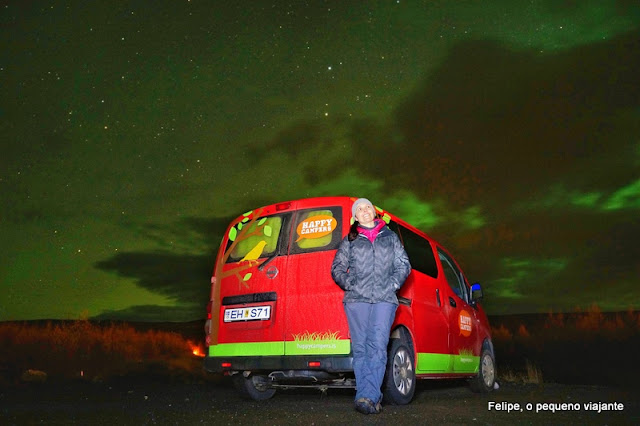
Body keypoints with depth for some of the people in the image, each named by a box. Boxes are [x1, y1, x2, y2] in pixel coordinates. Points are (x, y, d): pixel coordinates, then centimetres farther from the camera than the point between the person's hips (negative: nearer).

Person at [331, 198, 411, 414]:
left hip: (384, 299, -1)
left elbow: (404, 265, 15)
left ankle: (368, 397, -16)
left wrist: (392, 284, 0)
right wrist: (350, 284, -1)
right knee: (360, 348, -5)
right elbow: (337, 268, 14)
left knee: (377, 346, -14)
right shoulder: (350, 240, 17)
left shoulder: (390, 237, 18)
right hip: (356, 299, 1)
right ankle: (373, 398, -1)